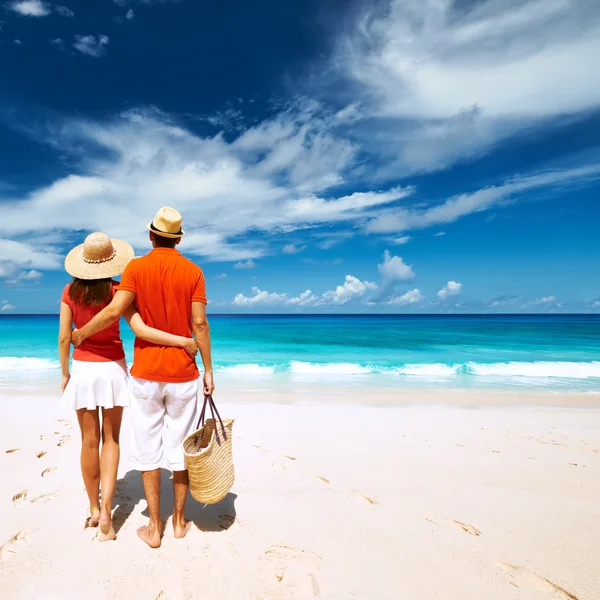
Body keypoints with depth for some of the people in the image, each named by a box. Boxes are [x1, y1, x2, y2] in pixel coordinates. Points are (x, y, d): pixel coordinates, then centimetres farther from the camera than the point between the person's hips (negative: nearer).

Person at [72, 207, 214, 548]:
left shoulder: (137, 268, -4)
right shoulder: (193, 271, -3)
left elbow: (114, 311, -13)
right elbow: (199, 323, -9)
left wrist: (82, 333, 5)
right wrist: (208, 370, -2)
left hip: (146, 373, 0)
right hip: (183, 374, 1)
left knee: (148, 449, 11)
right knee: (181, 448, 13)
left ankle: (155, 528, 21)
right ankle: (180, 521, 27)